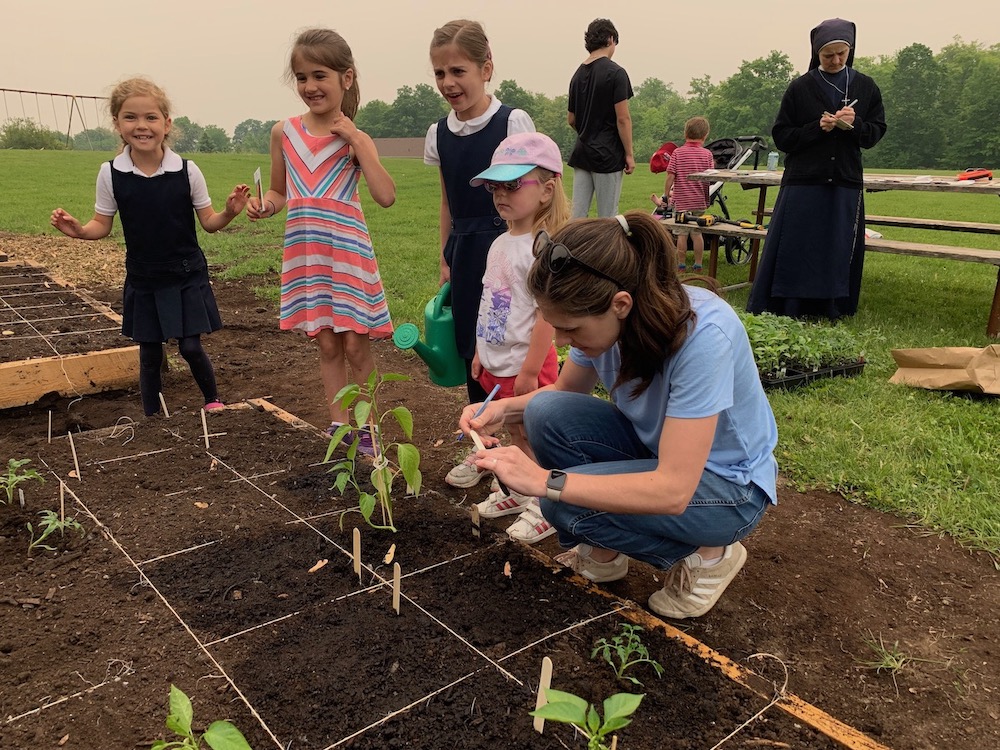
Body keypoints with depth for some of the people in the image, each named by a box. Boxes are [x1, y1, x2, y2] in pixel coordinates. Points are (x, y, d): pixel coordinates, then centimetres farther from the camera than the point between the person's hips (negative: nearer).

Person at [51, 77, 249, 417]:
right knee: (149, 354, 10)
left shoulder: (187, 171, -10)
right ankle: (151, 419, 27)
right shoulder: (110, 174, -6)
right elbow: (102, 225, 2)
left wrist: (229, 212, -23)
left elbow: (208, 221, -3)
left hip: (186, 277, -1)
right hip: (143, 280, 2)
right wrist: (78, 230, -19)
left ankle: (213, 401, 27)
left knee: (191, 347, 0)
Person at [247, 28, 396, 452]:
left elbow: (386, 197, -17)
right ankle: (338, 423, 23)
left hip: (348, 250, -3)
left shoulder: (355, 139, -3)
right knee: (327, 344, 10)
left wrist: (355, 140, -17)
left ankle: (364, 426, 18)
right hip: (305, 254, 3)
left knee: (355, 345, 1)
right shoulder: (284, 132, 4)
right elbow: (280, 192, 15)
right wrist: (264, 207, -7)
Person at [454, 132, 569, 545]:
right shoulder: (500, 244, 7)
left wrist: (529, 371, -22)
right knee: (515, 434, 22)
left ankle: (545, 509, 22)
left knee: (531, 439, 6)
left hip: (526, 366, -8)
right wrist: (481, 353, 17)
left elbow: (547, 317, -23)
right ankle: (516, 492, 38)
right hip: (498, 363, 8)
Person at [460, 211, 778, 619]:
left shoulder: (703, 336, -35)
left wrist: (545, 481, -37)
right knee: (547, 413, -18)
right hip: (656, 447, 6)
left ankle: (709, 556, -1)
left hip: (728, 484, -6)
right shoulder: (605, 316, -15)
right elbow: (564, 391, 4)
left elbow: (673, 490, -36)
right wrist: (505, 409, -16)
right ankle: (602, 553, 4)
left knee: (564, 504, -25)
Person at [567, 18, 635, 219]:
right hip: (607, 156, -6)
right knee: (607, 219, 1)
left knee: (577, 215, 6)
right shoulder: (615, 72, -9)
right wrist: (629, 154, -7)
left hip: (582, 153, 6)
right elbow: (623, 118, -13)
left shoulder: (578, 74, 10)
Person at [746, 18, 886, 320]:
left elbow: (877, 132, 9)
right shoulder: (800, 88, 1)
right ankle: (776, 314, 7)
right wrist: (817, 128, -15)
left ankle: (832, 314, 16)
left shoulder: (866, 87, 8)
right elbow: (781, 135, 0)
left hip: (845, 185, 2)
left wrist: (854, 125, -12)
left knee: (838, 255, 4)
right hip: (803, 184, -2)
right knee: (791, 253, -3)